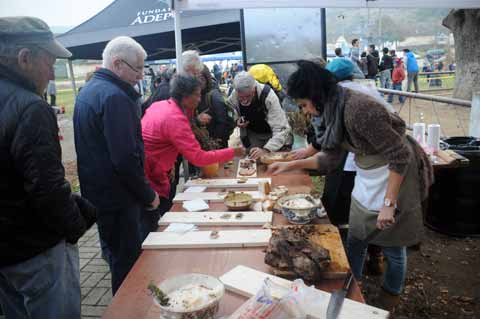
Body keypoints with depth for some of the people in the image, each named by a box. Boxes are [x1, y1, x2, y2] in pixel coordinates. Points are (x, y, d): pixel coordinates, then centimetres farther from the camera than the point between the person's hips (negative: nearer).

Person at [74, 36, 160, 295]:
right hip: (119, 196, -10)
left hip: (96, 192, 10)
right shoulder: (115, 97, -22)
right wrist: (148, 195, -14)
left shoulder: (88, 91, 10)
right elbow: (126, 159, -27)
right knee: (129, 262, 5)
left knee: (114, 254, 24)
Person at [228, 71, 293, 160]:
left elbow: (281, 129, -37)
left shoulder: (268, 95, -33)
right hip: (251, 134, 3)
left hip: (273, 134, -3)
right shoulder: (233, 97, -19)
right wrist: (236, 122, -19)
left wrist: (266, 150, -50)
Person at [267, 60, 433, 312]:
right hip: (366, 179, 8)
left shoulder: (358, 109, -29)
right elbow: (330, 158, 6)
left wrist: (389, 203, -24)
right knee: (354, 241, 14)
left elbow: (400, 155, -25)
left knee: (393, 246, 9)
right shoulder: (333, 111, -3)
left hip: (395, 177, -8)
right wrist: (290, 165, 2)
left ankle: (389, 300, 31)